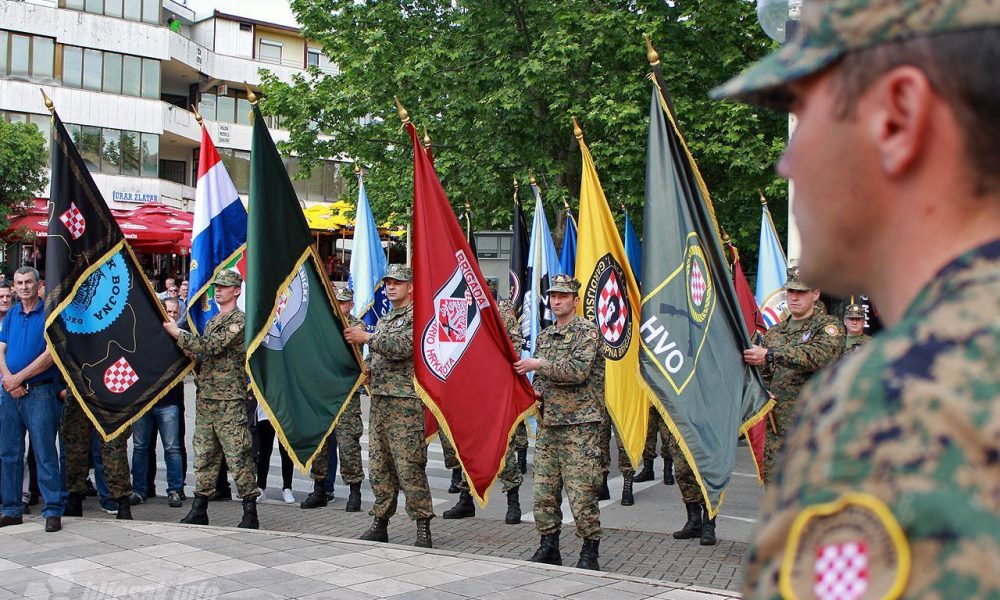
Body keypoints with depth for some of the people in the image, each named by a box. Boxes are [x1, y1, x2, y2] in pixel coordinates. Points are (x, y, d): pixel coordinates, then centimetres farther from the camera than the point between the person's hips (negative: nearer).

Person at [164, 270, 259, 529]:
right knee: (203, 455, 11)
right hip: (205, 397, 8)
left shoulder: (239, 320, -8)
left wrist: (177, 333, -12)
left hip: (229, 400, -8)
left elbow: (210, 347, -17)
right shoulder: (212, 321, 20)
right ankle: (199, 509, 18)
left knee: (238, 456, -7)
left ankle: (250, 513, -2)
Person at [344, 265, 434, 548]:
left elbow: (402, 347, -20)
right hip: (379, 399, 8)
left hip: (406, 401, -8)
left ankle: (423, 529, -3)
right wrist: (365, 369, 8)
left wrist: (367, 338, -16)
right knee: (379, 465, 9)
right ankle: (380, 523, 17)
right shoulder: (384, 320, 21)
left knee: (409, 466, -9)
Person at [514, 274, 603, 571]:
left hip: (579, 423, -7)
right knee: (544, 488, 7)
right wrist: (536, 390, 5)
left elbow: (579, 370, -20)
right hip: (547, 421, 7)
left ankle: (590, 552, 4)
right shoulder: (544, 335, 17)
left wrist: (538, 365, -17)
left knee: (581, 491, -7)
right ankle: (548, 546, 19)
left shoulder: (587, 331, -5)